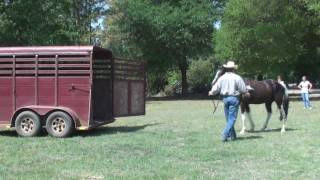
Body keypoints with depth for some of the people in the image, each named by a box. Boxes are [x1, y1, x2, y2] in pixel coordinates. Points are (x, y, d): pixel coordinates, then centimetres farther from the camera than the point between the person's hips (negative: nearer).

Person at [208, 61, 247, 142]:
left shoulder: (222, 78, 1)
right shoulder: (237, 77, -10)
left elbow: (216, 88, 5)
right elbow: (243, 90, -9)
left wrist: (211, 93, 26)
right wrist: (246, 92, 13)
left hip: (225, 98, 4)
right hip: (234, 98, -4)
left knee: (229, 118, 15)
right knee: (232, 118, -2)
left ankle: (232, 135, 22)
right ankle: (225, 135, -11)